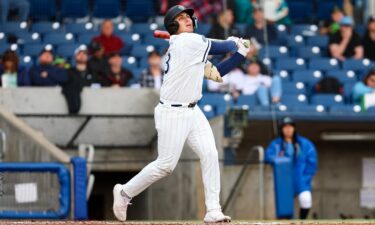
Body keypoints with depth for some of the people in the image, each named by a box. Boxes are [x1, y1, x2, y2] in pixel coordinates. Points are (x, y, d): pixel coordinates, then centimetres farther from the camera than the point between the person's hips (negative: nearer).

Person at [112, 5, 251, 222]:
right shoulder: (188, 41, -12)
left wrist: (242, 53, 12)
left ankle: (213, 210, -7)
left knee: (210, 154, -6)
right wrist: (235, 43, 17)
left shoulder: (192, 50, 16)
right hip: (172, 113, -9)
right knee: (166, 165, -4)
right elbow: (221, 47, -5)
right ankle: (125, 192, 17)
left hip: (192, 112, 9)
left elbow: (216, 73, 15)